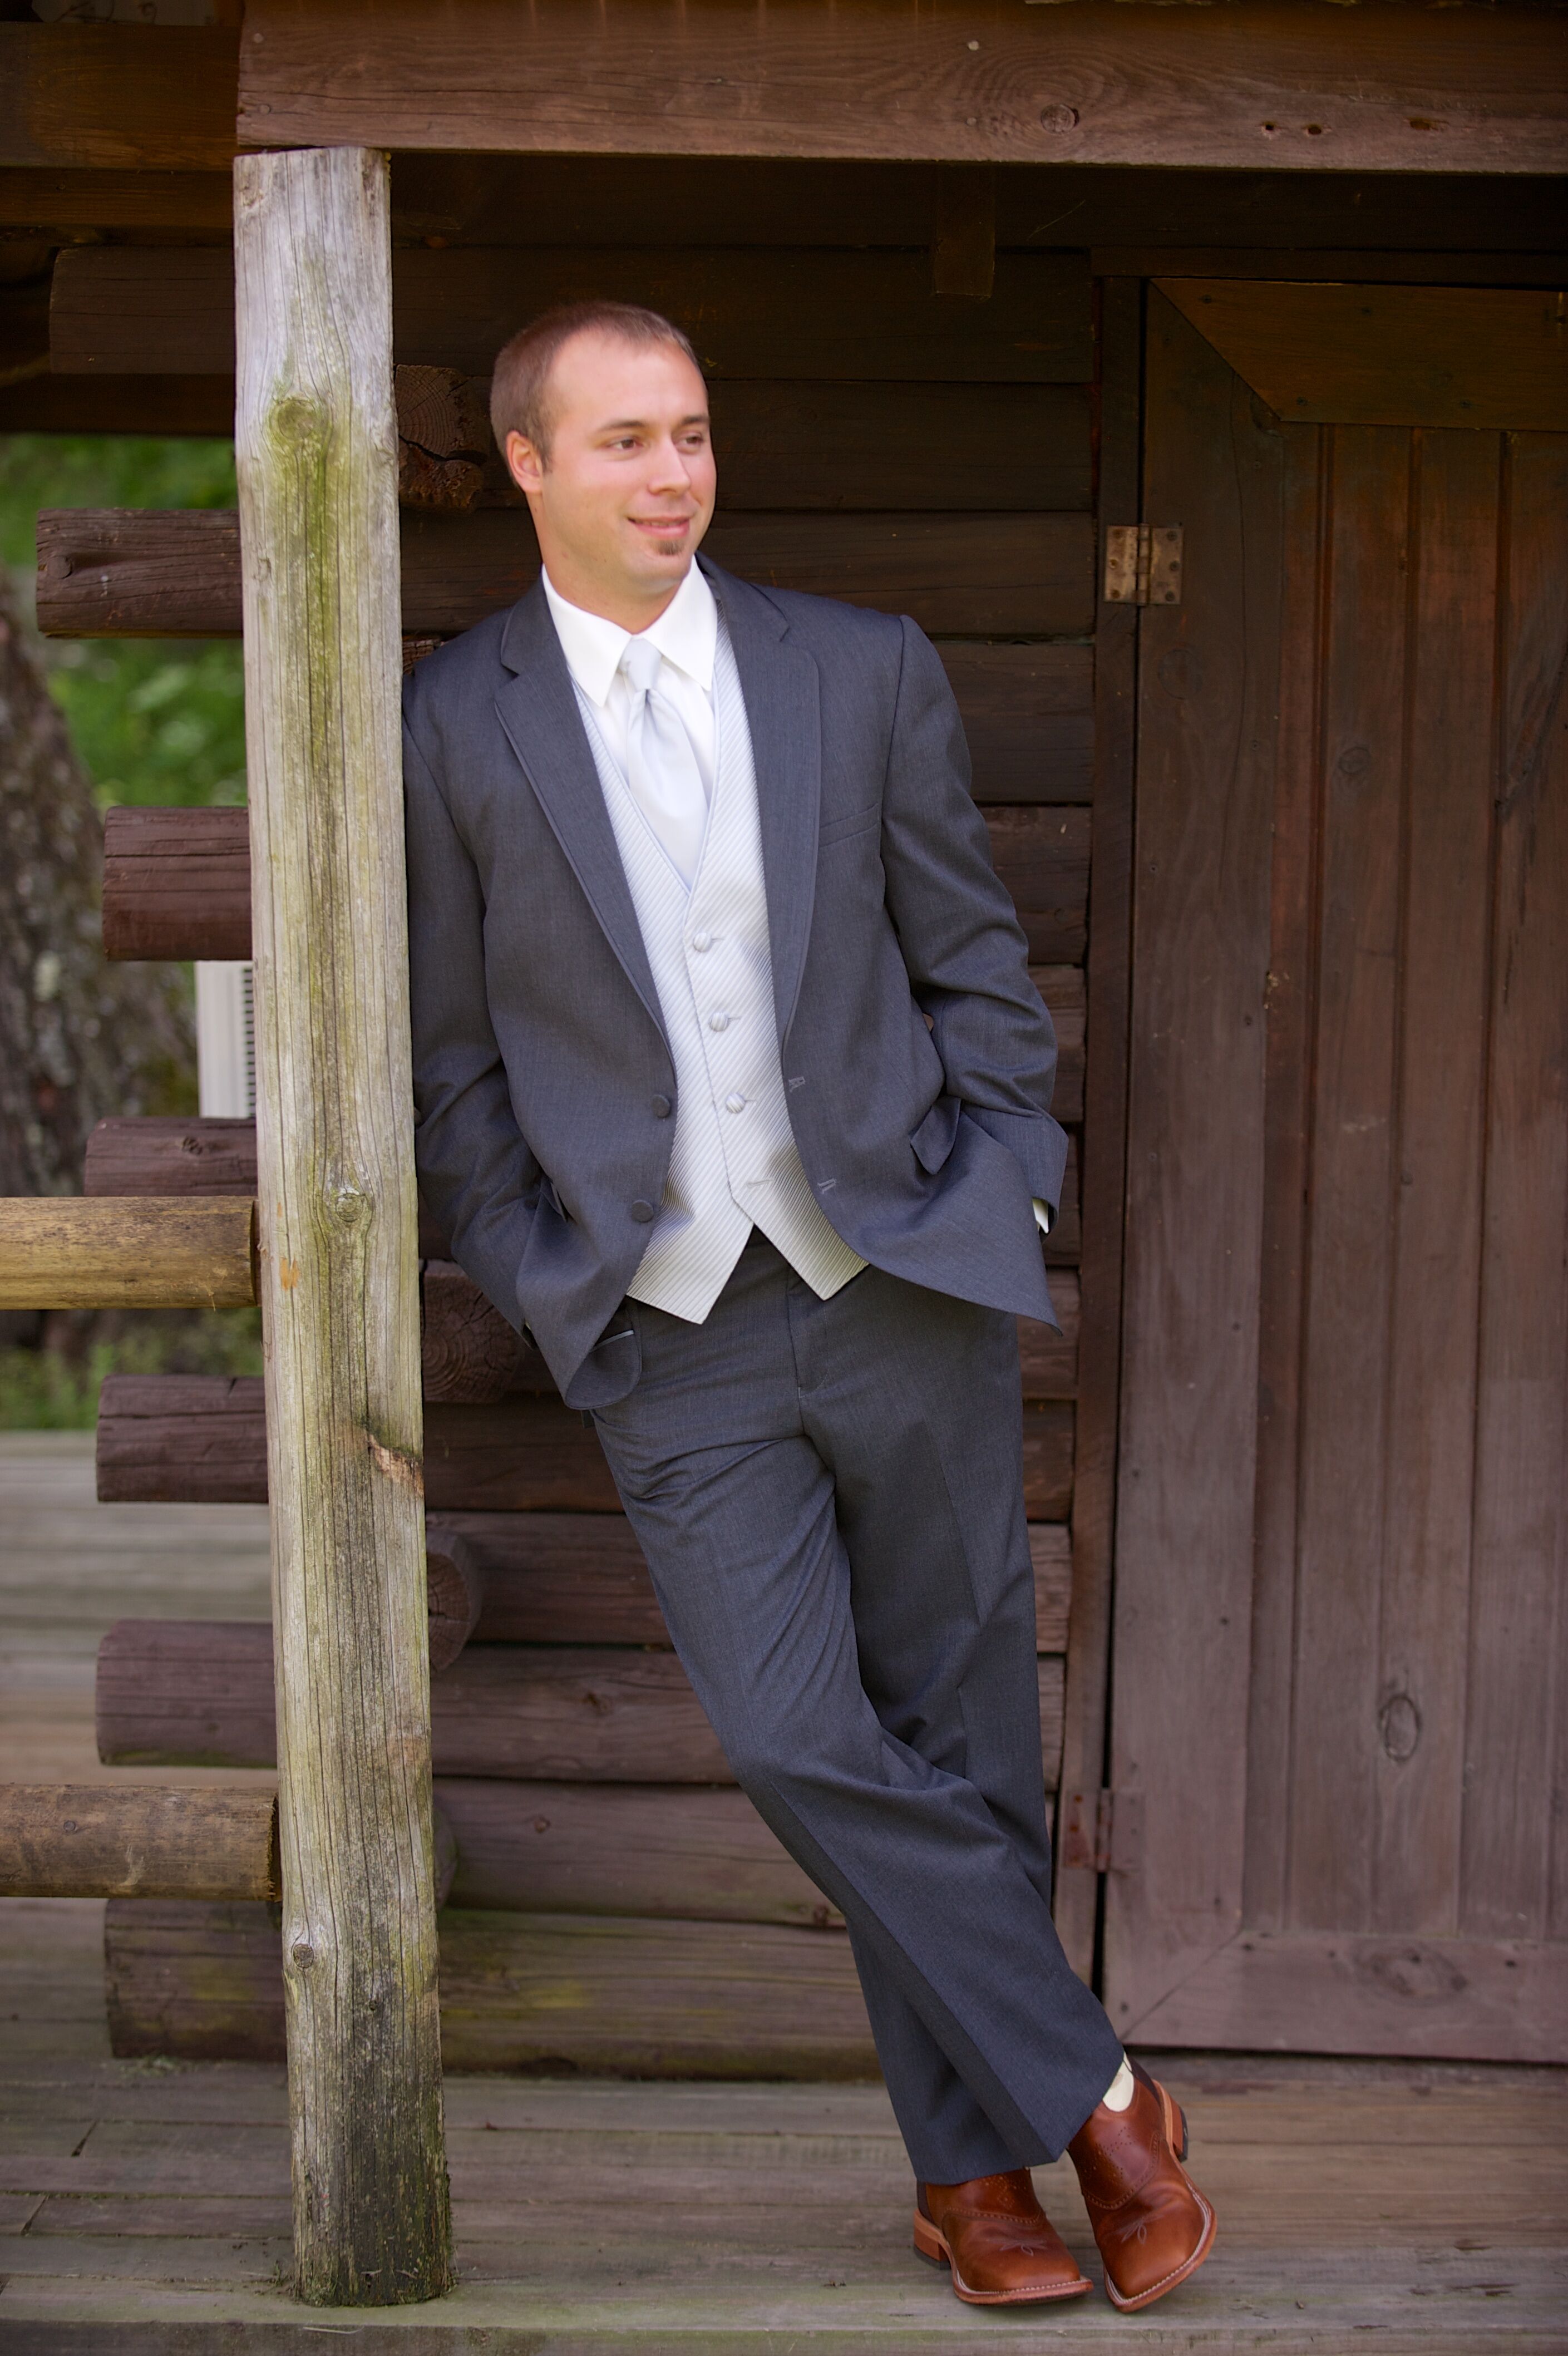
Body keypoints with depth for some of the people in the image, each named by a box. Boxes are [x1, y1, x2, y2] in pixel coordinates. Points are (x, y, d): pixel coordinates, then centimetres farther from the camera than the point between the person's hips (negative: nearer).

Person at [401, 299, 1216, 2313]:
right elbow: (450, 1064, 6)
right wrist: (548, 1289, 1)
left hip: (902, 1284, 1)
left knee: (960, 1733, 7)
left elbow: (971, 957, 11)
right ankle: (1088, 2099, 5)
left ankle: (973, 2165, 23)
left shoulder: (864, 672, 5)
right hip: (673, 1337, -1)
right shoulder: (448, 730, 1)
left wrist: (1002, 1199, 3)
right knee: (795, 1738, -12)